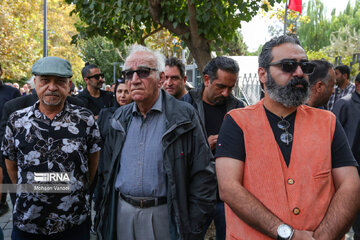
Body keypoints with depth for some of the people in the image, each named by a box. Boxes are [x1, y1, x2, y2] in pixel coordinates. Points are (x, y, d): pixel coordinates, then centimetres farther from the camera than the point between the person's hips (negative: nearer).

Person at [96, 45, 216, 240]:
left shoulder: (184, 117, -8)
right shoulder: (120, 118, 7)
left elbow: (203, 175, -8)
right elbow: (108, 170, 16)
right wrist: (108, 209, 9)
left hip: (164, 216, -4)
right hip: (122, 214, 4)